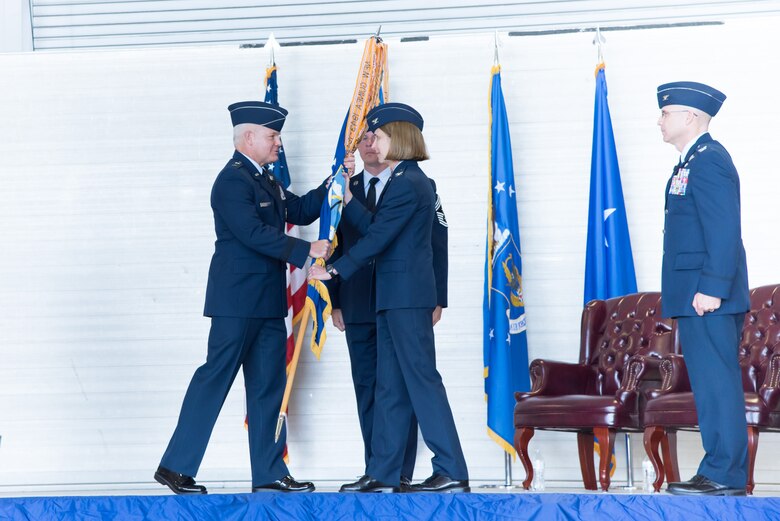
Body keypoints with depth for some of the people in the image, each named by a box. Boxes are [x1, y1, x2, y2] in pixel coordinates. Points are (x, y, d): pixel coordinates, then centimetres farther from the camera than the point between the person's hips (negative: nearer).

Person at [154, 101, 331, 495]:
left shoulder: (265, 181, 17)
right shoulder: (233, 180, -14)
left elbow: (300, 211, 19)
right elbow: (254, 234, -23)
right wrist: (306, 251, -24)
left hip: (266, 303, 10)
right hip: (238, 301, -10)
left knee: (268, 385, 8)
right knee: (215, 378, -7)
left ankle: (269, 474, 11)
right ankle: (176, 467, -1)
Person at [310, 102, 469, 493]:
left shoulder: (406, 183, -14)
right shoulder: (411, 180, 18)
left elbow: (377, 237, -17)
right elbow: (374, 229, 16)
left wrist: (336, 270, -14)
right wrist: (347, 199, 15)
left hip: (406, 295, -10)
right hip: (396, 296, 10)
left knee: (421, 379, -9)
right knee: (390, 385, 10)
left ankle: (452, 472, -9)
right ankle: (383, 475, 13)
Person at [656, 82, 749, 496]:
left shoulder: (709, 160, -13)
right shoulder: (692, 161, 19)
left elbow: (724, 230, -20)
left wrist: (711, 288, -24)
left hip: (706, 294, -11)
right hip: (696, 294, 11)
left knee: (716, 380, -9)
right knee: (712, 382, 11)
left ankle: (725, 475, -7)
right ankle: (722, 471, 15)